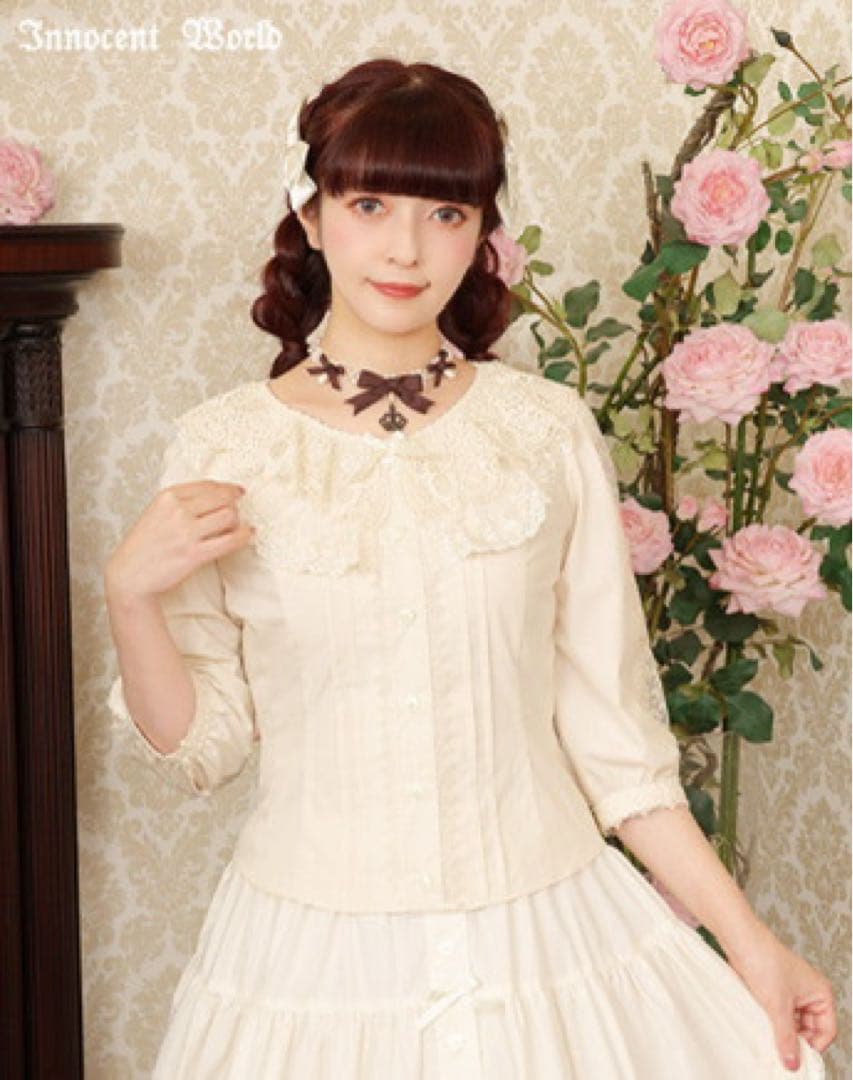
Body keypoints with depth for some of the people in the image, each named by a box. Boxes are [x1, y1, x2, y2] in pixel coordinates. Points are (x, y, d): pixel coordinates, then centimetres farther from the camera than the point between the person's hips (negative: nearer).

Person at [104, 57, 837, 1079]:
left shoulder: (549, 430, -4)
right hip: (316, 956, 0)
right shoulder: (221, 447, -5)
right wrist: (130, 594, -15)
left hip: (545, 936, 1)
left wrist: (747, 938, 0)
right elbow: (196, 747, 1)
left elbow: (608, 725, 1)